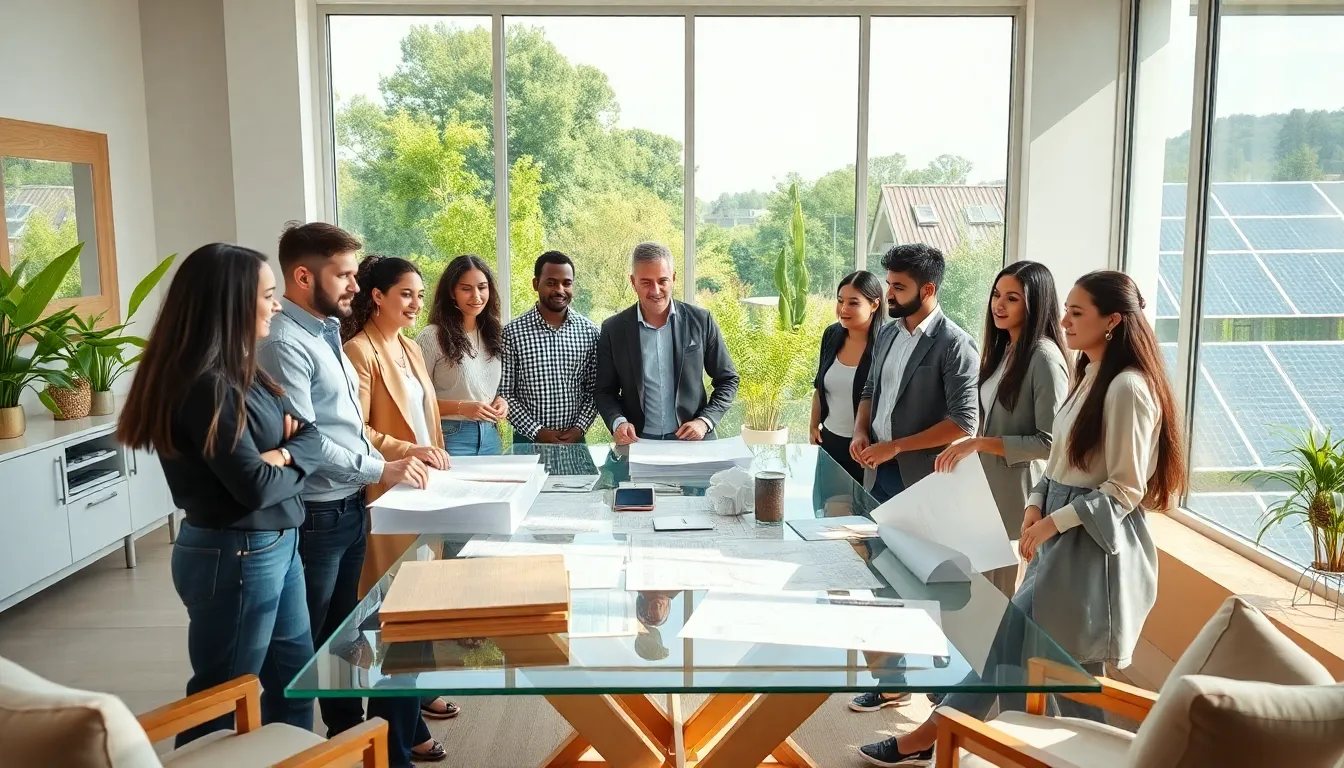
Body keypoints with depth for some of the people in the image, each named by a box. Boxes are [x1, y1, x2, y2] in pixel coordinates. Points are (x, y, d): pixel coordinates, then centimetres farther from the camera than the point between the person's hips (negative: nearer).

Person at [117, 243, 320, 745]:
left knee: (295, 679, 21)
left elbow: (310, 438, 6)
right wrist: (291, 470, -5)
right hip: (236, 557, -9)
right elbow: (255, 486, -25)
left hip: (275, 545, 9)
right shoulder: (206, 387, -23)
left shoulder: (242, 374, 6)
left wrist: (283, 454, -15)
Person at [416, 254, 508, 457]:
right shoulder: (431, 336, -9)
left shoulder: (495, 334, 10)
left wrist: (501, 401, -1)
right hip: (451, 438, -5)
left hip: (491, 437, 6)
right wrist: (461, 408, -20)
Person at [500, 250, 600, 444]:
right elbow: (504, 394, -6)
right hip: (528, 441, -2)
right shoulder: (512, 332, -7)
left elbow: (594, 390, 4)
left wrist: (579, 428, -8)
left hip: (575, 440, 2)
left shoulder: (588, 331, 0)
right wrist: (537, 432, -13)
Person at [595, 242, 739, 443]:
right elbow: (605, 390, 10)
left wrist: (705, 421, -4)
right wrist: (618, 422, -8)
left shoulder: (701, 321, 3)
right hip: (637, 443, 1)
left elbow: (727, 380, 10)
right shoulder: (613, 329, 4)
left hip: (692, 441, -1)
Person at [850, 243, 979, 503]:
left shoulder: (955, 344, -14)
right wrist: (860, 432, 0)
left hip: (922, 477, -6)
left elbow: (964, 421, -18)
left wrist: (895, 447, -18)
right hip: (877, 470, 6)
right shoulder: (887, 334, 8)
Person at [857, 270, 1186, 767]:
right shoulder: (1089, 377, 11)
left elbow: (1125, 489, -18)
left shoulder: (1127, 388, -18)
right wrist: (1035, 507, 0)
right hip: (1063, 537, 9)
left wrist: (1054, 522, -18)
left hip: (1091, 545, -9)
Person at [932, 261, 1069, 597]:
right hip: (988, 484, 8)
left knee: (1004, 594, 2)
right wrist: (964, 449, 8)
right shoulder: (1003, 349, 11)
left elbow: (1050, 442, -18)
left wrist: (979, 443, -20)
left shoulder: (1045, 358, -16)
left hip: (1018, 492, -8)